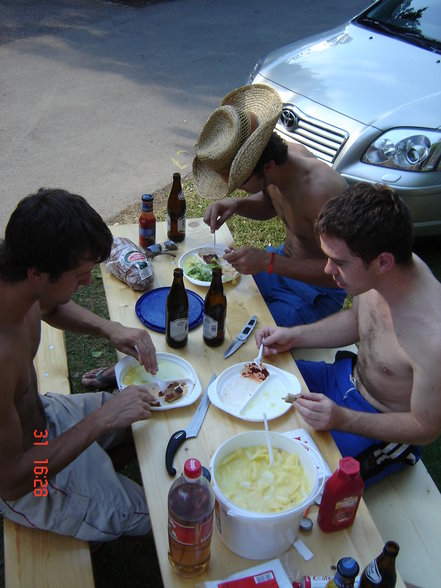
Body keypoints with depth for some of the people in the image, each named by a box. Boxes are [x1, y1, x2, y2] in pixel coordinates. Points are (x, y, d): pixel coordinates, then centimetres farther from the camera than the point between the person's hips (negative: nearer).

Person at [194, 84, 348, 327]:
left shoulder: (321, 190, -34)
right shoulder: (287, 153, -10)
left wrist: (268, 261, -31)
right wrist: (235, 204, -8)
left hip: (317, 290, -8)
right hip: (283, 261, 8)